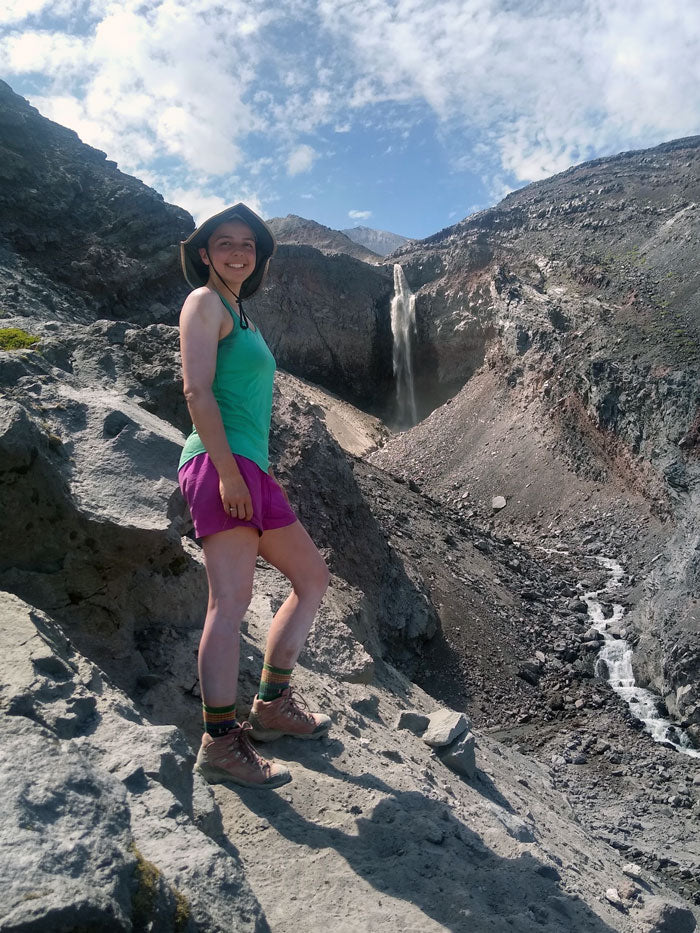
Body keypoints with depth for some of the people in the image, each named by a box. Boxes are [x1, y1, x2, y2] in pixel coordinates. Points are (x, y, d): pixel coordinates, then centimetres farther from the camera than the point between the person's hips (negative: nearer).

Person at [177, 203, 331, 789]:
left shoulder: (240, 313, 27)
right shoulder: (204, 302, 0)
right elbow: (197, 390, -13)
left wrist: (254, 473, 20)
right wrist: (227, 471, -21)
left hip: (253, 471, 10)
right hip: (221, 463, -10)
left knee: (313, 577, 13)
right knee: (232, 598, -15)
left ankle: (273, 704, 19)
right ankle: (221, 745, -10)